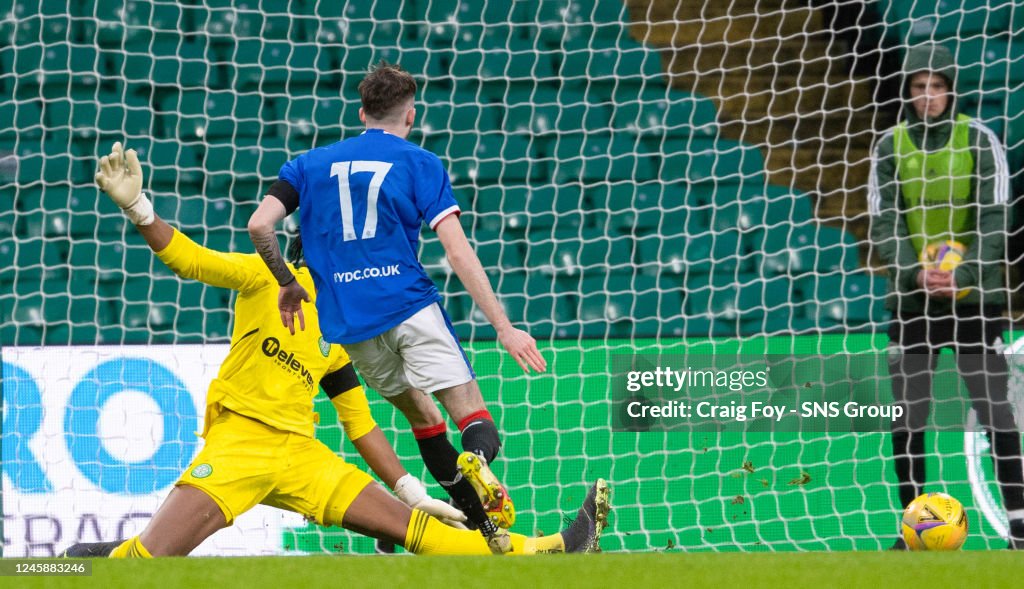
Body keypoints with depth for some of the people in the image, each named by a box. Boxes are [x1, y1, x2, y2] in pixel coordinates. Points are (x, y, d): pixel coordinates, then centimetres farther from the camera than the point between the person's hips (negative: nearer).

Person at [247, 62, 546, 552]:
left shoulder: (311, 164, 15)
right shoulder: (419, 163, 6)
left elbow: (259, 225, 2)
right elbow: (458, 251, -3)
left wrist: (287, 284, 17)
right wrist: (503, 327, -4)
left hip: (348, 323, 4)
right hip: (409, 304, -4)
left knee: (417, 411, 23)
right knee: (474, 419, -7)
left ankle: (479, 519, 21)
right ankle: (477, 460, -43)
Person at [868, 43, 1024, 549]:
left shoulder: (979, 140, -2)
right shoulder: (890, 147, 3)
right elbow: (883, 223, -2)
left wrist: (963, 275, -21)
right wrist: (917, 273, -20)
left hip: (975, 296, -2)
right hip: (911, 299, 2)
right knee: (907, 415, 2)